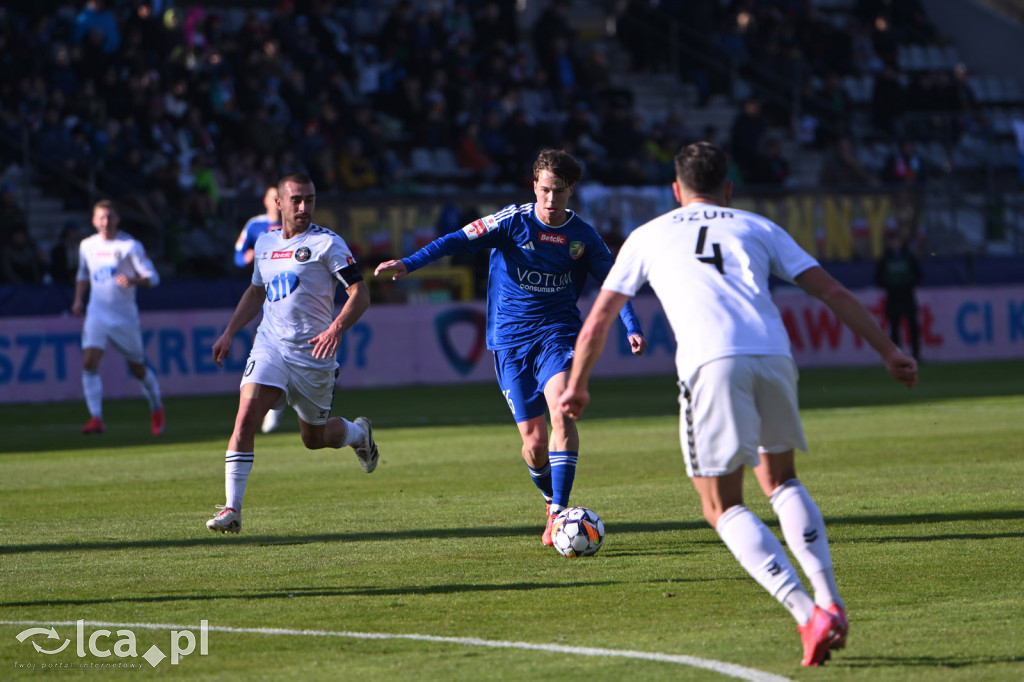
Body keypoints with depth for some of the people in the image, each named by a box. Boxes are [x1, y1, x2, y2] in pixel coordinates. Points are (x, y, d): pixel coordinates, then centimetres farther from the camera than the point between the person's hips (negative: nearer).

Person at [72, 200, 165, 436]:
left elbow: (153, 277, -9)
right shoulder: (87, 246, 6)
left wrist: (134, 281, -29)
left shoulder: (130, 245, -7)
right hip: (97, 314, 3)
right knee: (89, 362, -18)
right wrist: (78, 300, 12)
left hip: (125, 316, -3)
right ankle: (96, 418, -19)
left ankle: (156, 408, 35)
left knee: (137, 368, 9)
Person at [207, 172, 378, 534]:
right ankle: (232, 509, -17)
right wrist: (229, 333, 20)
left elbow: (360, 295, -10)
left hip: (312, 354, -3)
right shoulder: (265, 242, 11)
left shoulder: (327, 243, -6)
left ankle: (359, 433, 45)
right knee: (246, 418, -18)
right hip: (269, 347, 3)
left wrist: (336, 328, -26)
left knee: (314, 437, 10)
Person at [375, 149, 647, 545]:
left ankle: (558, 513, -25)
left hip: (558, 333, 0)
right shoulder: (514, 221, -5)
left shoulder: (583, 236, 2)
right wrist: (409, 264, -22)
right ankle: (553, 500, 27)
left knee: (561, 411, -26)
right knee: (534, 442, -3)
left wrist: (632, 328, -2)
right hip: (511, 338, 0)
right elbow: (459, 241, -10)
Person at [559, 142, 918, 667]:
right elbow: (834, 294, 20)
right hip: (772, 355, 3)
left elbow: (597, 322, 31)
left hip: (711, 364, -2)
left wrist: (576, 386, 44)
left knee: (723, 507, 5)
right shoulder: (757, 227, 28)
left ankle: (808, 613, -14)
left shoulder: (648, 236, 26)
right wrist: (888, 352, 21)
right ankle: (830, 600, 8)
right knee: (780, 479, 25)